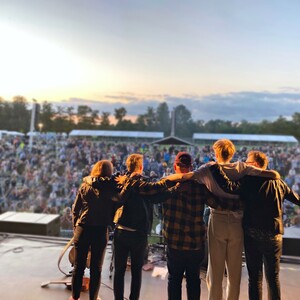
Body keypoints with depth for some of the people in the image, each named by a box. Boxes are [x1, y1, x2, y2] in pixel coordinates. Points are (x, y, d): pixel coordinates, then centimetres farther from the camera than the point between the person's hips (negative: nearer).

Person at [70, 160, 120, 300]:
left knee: (78, 266, 16)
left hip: (83, 229, 2)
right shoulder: (111, 188, -7)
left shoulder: (85, 186, 0)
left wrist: (76, 226, 13)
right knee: (96, 268, 14)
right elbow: (114, 211, -4)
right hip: (101, 231, -1)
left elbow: (75, 209, 3)